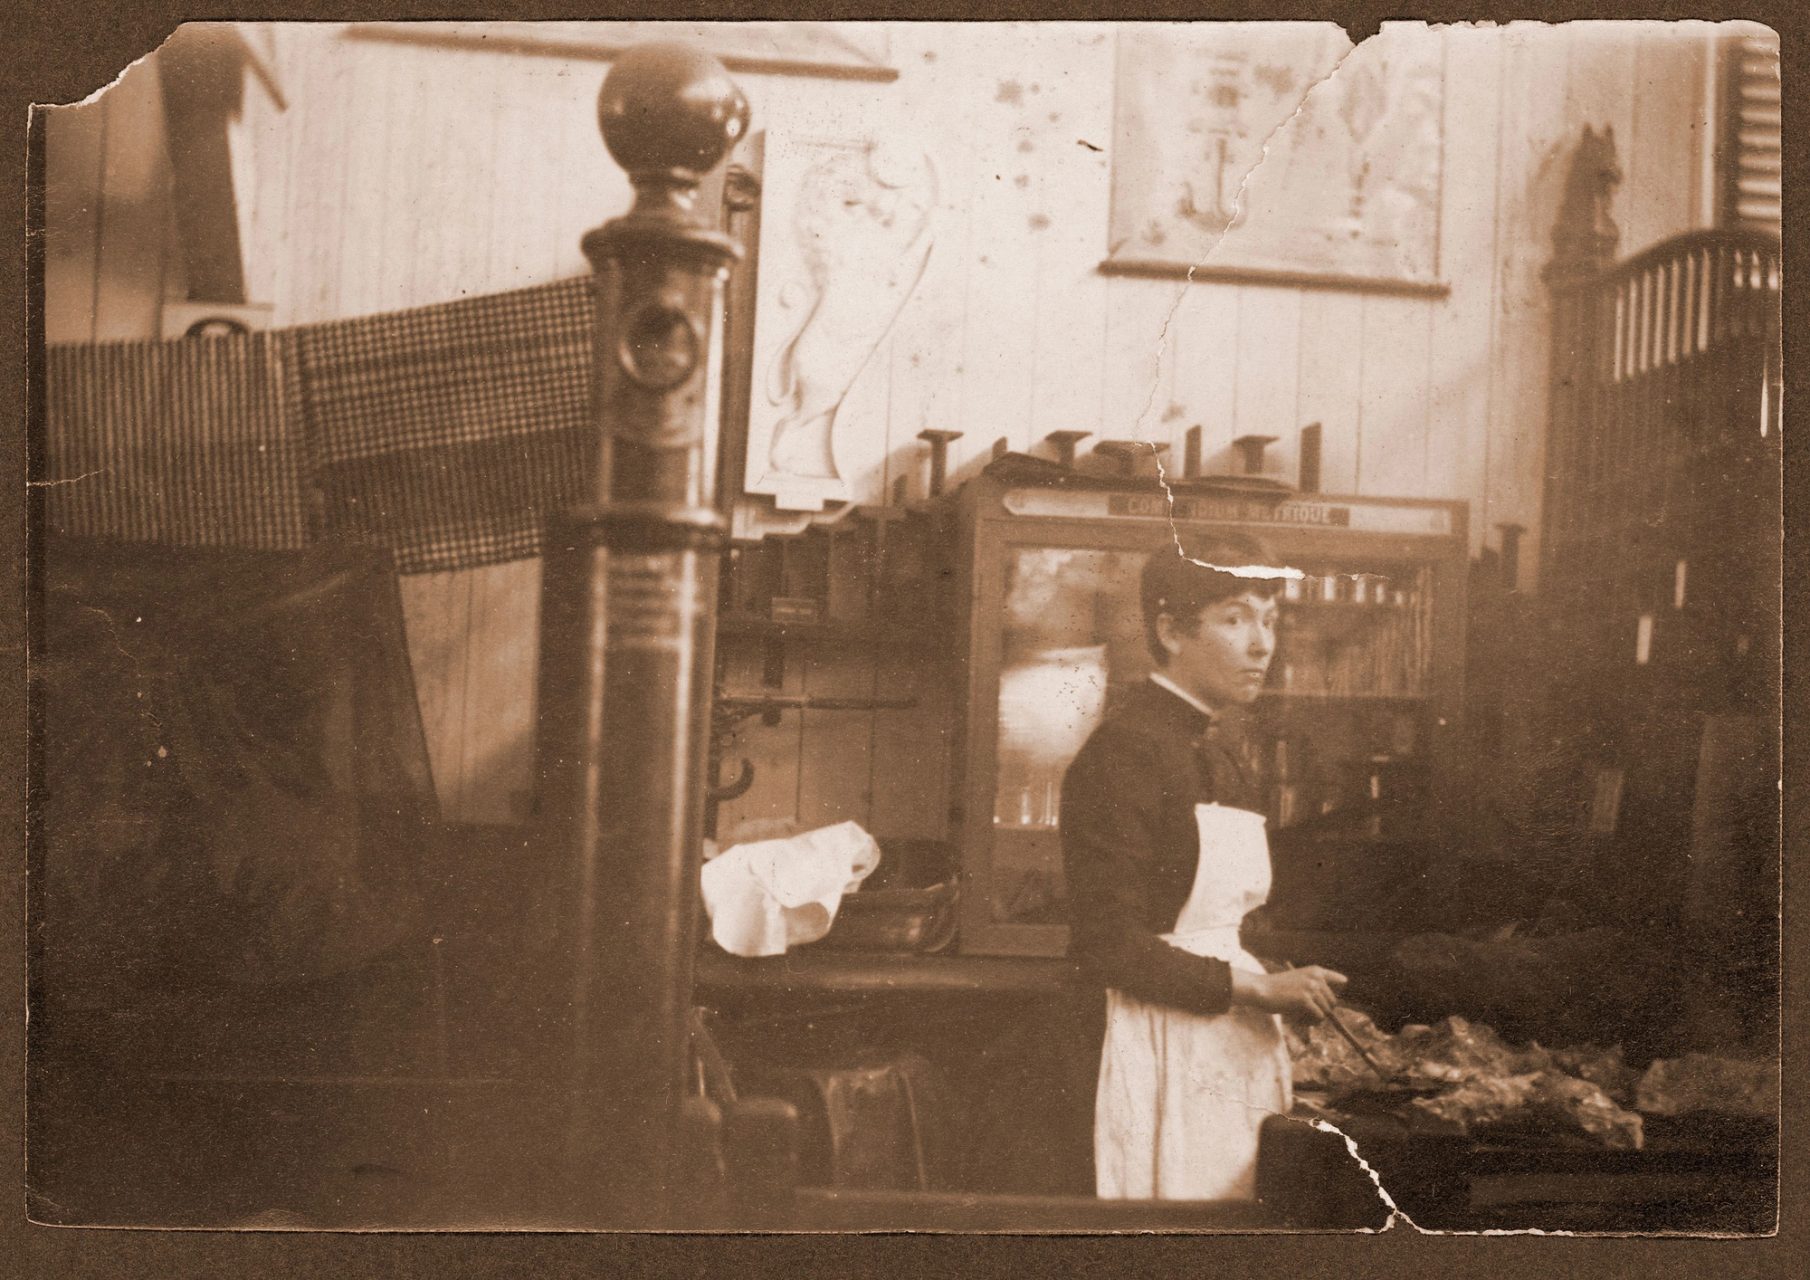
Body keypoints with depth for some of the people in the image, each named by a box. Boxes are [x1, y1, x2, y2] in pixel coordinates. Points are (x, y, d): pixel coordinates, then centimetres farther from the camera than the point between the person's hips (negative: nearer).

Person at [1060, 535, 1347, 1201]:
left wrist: (1285, 986, -1)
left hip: (1243, 1045, 8)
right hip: (1169, 1054, -8)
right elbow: (1105, 942, -19)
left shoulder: (1218, 754, 13)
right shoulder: (1125, 751, -14)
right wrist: (1255, 988, -16)